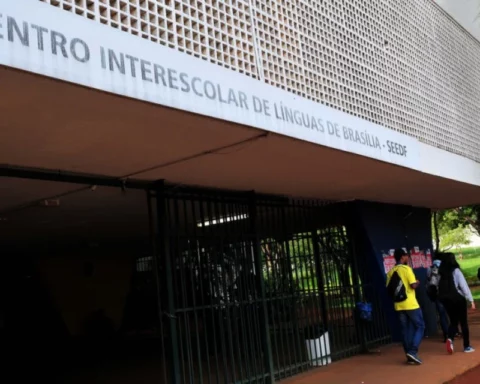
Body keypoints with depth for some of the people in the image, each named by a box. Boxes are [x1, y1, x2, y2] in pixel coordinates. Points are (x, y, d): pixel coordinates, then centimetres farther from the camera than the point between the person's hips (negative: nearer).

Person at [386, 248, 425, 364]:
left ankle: (409, 356, 12)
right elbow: (413, 285, -16)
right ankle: (413, 351, -7)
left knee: (405, 330, 10)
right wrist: (417, 282, 4)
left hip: (399, 306, 6)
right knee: (420, 326, 5)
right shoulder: (406, 269, -10)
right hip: (410, 304, -6)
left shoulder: (391, 271, 8)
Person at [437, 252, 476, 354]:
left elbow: (440, 287, 3)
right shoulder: (456, 271, -9)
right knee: (463, 323, 8)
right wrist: (471, 300, -8)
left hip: (446, 300, 4)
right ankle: (467, 346, 12)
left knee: (453, 322, 13)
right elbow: (464, 286, -12)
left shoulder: (441, 273, 4)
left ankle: (450, 339, -15)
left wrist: (444, 298, 10)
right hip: (458, 299, -4)